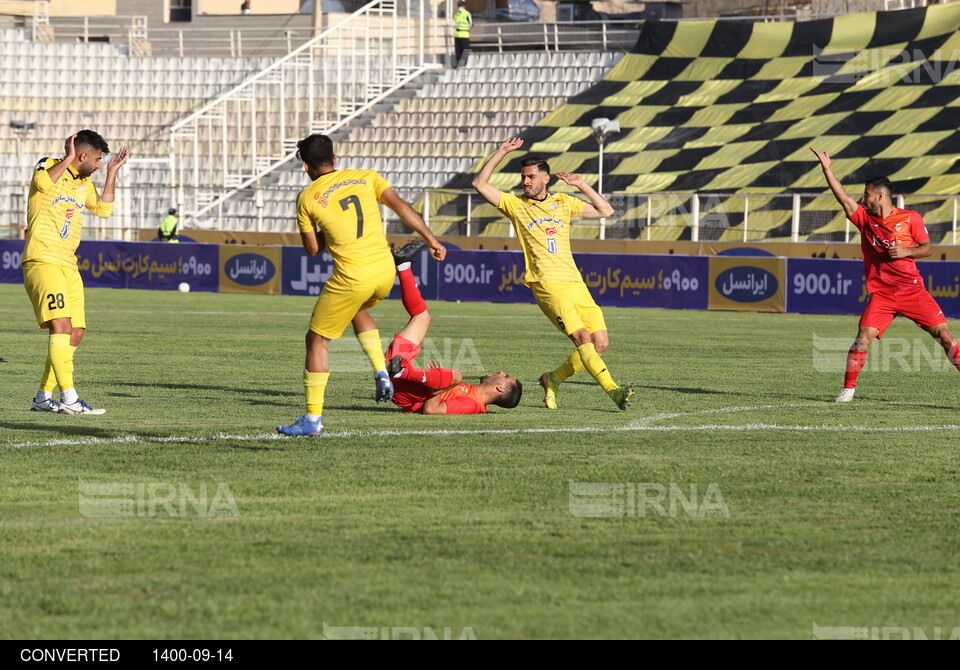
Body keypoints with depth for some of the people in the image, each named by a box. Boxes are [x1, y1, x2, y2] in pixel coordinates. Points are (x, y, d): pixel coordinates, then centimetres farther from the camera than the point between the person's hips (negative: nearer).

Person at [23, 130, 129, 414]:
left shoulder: (84, 183, 21)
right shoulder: (49, 167, -4)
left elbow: (104, 209, 24)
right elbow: (43, 182, -26)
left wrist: (111, 173, 20)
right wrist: (68, 158, -17)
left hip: (68, 264, 9)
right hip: (42, 261, -9)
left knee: (76, 332, 5)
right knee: (61, 324, -21)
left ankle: (43, 397, 14)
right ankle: (69, 398, -27)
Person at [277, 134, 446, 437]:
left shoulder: (307, 198, 2)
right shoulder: (365, 177, 10)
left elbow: (312, 249, 6)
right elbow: (400, 206, 1)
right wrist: (431, 240, 2)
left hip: (352, 275, -5)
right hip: (386, 270, 5)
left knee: (316, 341, 10)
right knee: (358, 309, 36)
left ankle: (313, 419, 7)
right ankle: (381, 373, 19)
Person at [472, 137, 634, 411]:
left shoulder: (563, 202, 19)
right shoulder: (515, 204, 9)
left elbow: (605, 211, 23)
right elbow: (480, 184, 1)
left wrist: (582, 186, 15)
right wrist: (501, 153, -2)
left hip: (575, 283, 5)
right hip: (548, 284, -5)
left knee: (600, 342, -5)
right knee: (582, 337, -22)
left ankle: (553, 379, 13)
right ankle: (614, 390, -30)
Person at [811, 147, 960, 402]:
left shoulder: (910, 218, 0)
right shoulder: (864, 218, 7)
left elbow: (927, 248, 4)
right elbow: (842, 197, -2)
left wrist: (906, 252, -14)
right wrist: (826, 169, -9)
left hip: (912, 290, -2)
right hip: (881, 293, 2)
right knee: (863, 338, -13)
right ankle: (848, 388, -3)